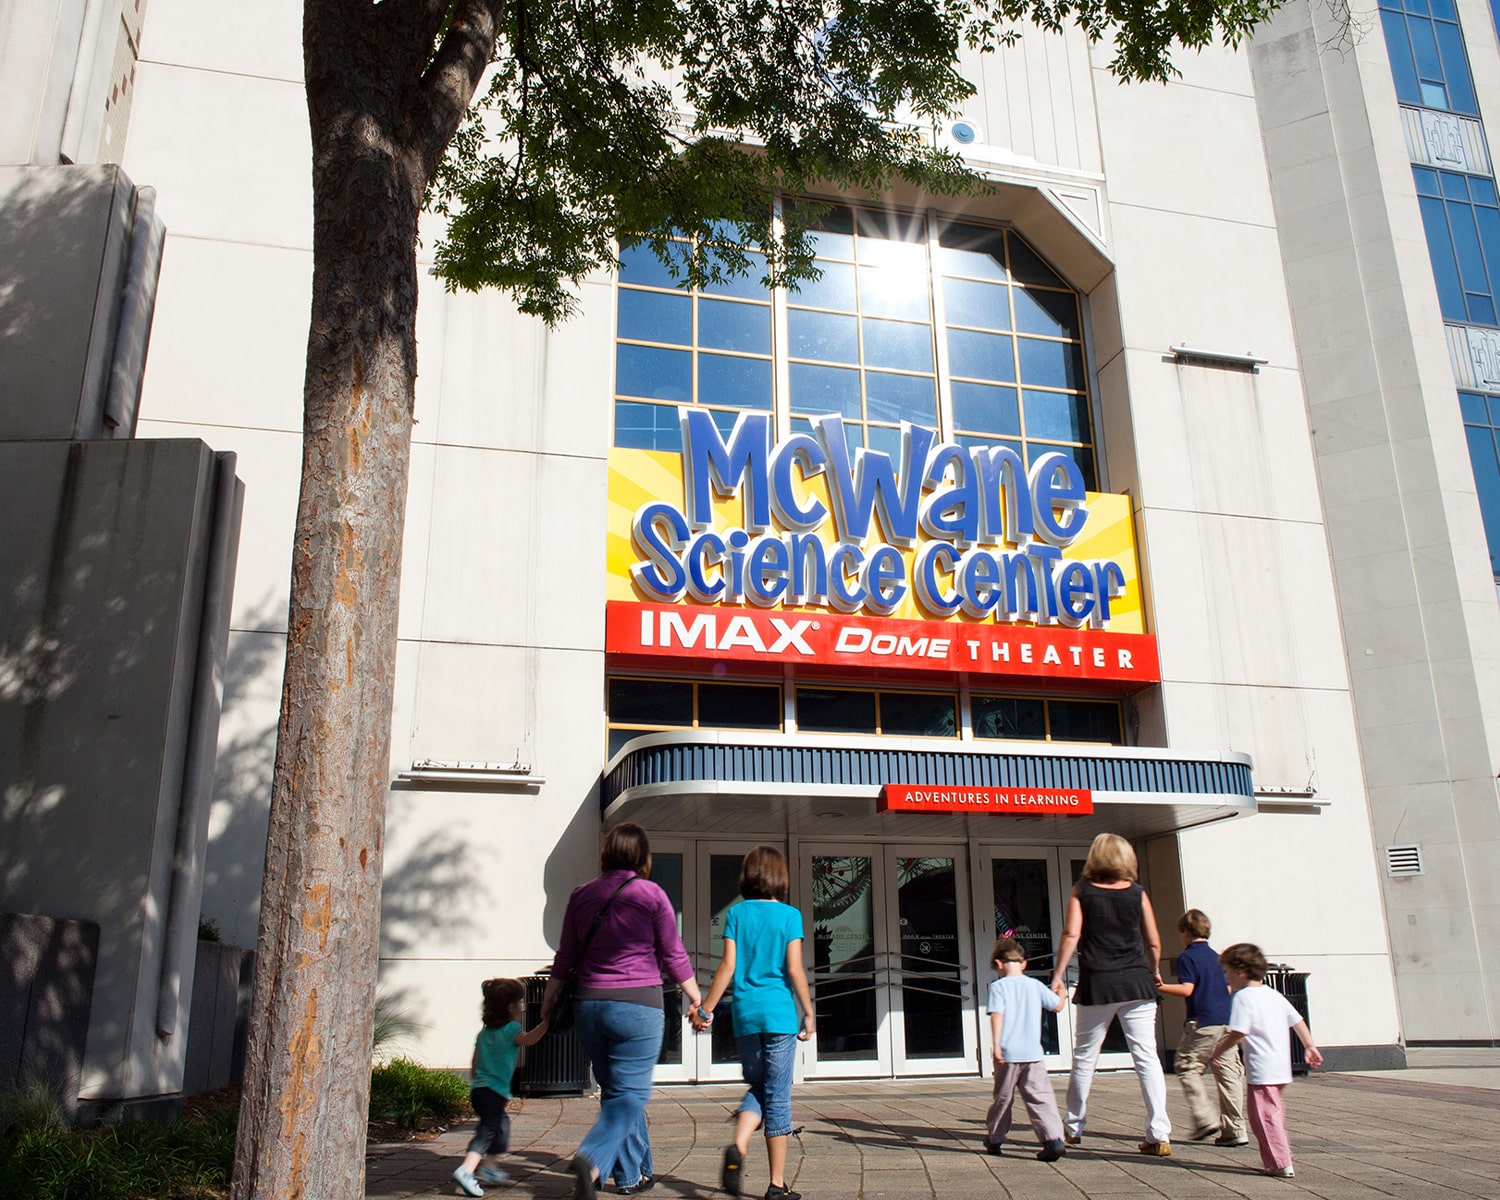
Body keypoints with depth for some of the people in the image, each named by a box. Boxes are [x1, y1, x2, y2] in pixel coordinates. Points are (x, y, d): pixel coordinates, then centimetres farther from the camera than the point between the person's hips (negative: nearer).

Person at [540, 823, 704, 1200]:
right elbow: (673, 956, -1)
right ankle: (592, 1160, -24)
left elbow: (565, 957, 11)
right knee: (629, 1094, -2)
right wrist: (697, 998, 11)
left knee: (616, 1092, 18)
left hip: (589, 1006, 5)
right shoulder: (651, 894, -5)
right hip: (638, 1004, -5)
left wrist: (548, 1001, 24)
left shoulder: (581, 894, 6)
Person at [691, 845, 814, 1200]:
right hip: (779, 1013, -2)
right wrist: (808, 1012, 2)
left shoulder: (736, 914, 4)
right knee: (777, 1097, 5)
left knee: (756, 1088, 18)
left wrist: (705, 1008, 4)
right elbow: (794, 969, -6)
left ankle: (738, 1147, -8)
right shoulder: (790, 915, -2)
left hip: (745, 1013, 2)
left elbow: (728, 966, -1)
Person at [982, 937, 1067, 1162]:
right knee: (1040, 1097, 0)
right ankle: (1054, 1138, -17)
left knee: (1002, 1097, 13)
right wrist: (1061, 993, 38)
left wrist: (996, 1044, -17)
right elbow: (1057, 1006, 16)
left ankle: (994, 1139, 26)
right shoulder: (1036, 985, 7)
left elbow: (997, 1015, -15)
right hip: (1033, 1053, 2)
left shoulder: (998, 986, -3)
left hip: (1008, 1053, -2)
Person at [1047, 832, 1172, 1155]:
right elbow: (1153, 942, 6)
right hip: (1136, 983, 1)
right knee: (1147, 1057, 1)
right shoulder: (1137, 892, 3)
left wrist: (1057, 975, -3)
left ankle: (1073, 1127, 21)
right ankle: (1159, 1134, -4)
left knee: (1084, 1057, 11)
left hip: (1096, 984, 0)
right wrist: (1154, 971, 24)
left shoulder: (1082, 891, 1)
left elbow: (1071, 935, -8)